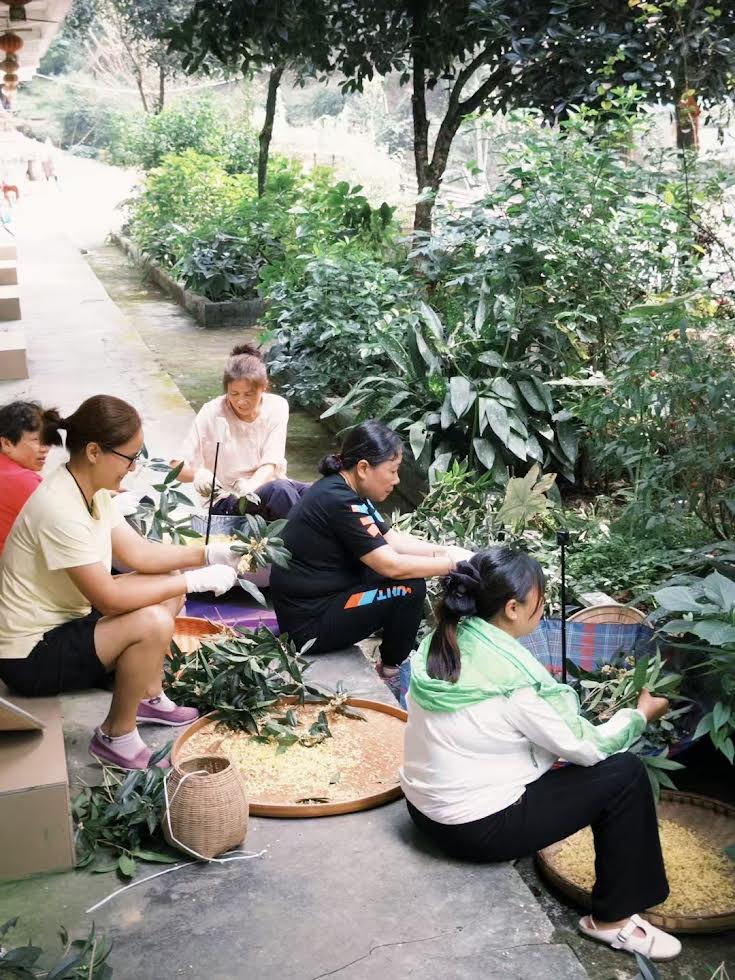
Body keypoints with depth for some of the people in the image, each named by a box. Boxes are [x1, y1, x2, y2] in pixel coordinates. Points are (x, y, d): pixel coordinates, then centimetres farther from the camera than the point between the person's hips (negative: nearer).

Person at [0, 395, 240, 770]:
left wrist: (209, 554, -5)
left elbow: (139, 552, 6)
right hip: (32, 655, -10)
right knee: (152, 623, -26)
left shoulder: (89, 490, 0)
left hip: (64, 621, 10)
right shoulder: (60, 510, -30)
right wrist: (195, 581, -24)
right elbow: (108, 598, -30)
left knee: (167, 589, 8)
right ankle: (116, 736, -5)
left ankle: (149, 697, 21)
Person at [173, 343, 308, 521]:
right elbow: (176, 467, -10)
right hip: (226, 501, -3)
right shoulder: (211, 414, -10)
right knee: (280, 489, -34)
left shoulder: (276, 407, -4)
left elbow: (270, 464, -9)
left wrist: (251, 486, -32)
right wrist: (197, 474, -34)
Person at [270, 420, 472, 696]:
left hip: (317, 599, 10)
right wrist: (452, 564, -14)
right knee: (410, 587, -15)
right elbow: (392, 565, -24)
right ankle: (391, 673, 4)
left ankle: (399, 652, 16)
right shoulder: (339, 501, -25)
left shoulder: (343, 489, 4)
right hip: (309, 624, -10)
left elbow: (391, 539, 10)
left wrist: (445, 550, -1)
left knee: (406, 570, 8)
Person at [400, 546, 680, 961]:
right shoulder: (516, 676, -24)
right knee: (624, 773, -3)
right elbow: (589, 748, -12)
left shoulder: (442, 642, -2)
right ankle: (614, 919, 10)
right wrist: (640, 715, 4)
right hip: (478, 828, -8)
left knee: (545, 748, 25)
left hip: (425, 806, 8)